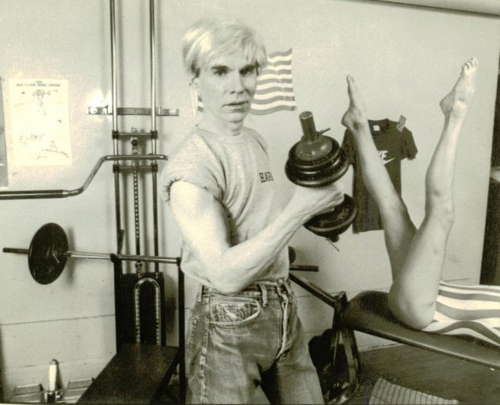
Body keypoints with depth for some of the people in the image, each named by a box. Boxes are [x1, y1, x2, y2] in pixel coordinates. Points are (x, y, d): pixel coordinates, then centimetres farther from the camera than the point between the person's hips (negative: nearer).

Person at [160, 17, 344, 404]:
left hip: (283, 310, 8)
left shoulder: (258, 141, 6)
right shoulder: (190, 168, -20)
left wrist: (314, 210, 7)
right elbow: (225, 274, -26)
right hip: (229, 326, -7)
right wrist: (299, 209, -27)